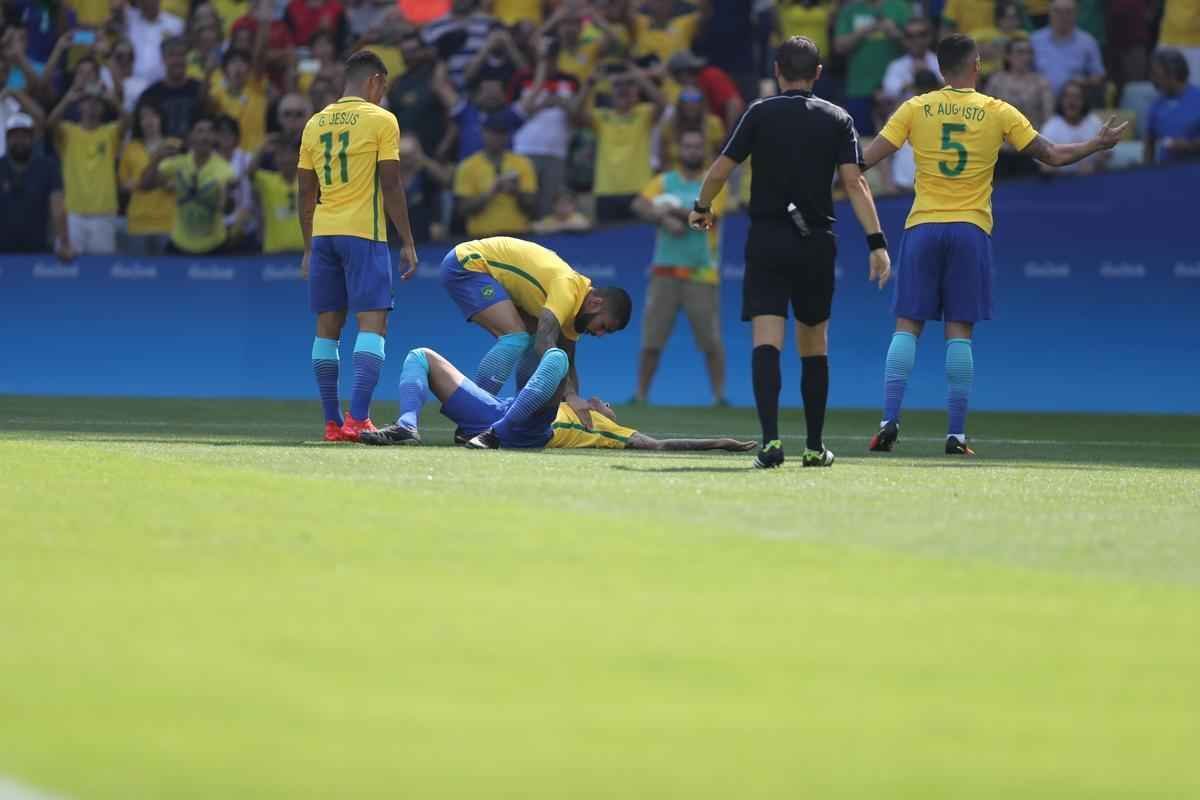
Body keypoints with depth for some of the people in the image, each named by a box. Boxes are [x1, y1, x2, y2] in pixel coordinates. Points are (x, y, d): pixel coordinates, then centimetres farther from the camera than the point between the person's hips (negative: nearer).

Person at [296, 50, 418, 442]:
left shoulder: (315, 124, 12)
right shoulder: (381, 120, -3)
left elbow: (306, 193, 14)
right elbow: (391, 186, -7)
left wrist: (309, 248, 20)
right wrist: (407, 243, -3)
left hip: (323, 234, 5)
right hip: (364, 233, -5)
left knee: (327, 328, 9)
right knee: (372, 322, -7)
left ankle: (332, 423, 9)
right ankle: (357, 418, -20)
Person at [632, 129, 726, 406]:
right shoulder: (664, 182, 9)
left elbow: (706, 216, -13)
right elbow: (639, 206, -7)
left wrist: (674, 210, -11)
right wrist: (665, 219, -20)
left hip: (702, 274, -2)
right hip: (665, 271, 2)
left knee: (711, 341, -4)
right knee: (651, 339, 0)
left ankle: (719, 396, 2)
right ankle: (641, 394, 7)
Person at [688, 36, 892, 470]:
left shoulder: (760, 113, 0)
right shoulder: (837, 119, 2)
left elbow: (720, 170, -1)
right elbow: (854, 182, -7)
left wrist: (702, 207, 18)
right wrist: (877, 242, -10)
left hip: (766, 242, -2)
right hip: (816, 243, 2)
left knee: (767, 342, -9)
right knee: (814, 345, 14)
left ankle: (771, 439, -25)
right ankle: (815, 447, 19)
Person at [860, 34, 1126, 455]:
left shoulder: (915, 109, 2)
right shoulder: (998, 113, 1)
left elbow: (865, 159, -1)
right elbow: (1053, 155, 6)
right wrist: (1098, 144, 23)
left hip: (922, 227, 0)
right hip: (971, 230, 0)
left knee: (907, 326, 3)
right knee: (959, 331, 1)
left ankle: (890, 421, -9)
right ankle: (956, 433, -2)